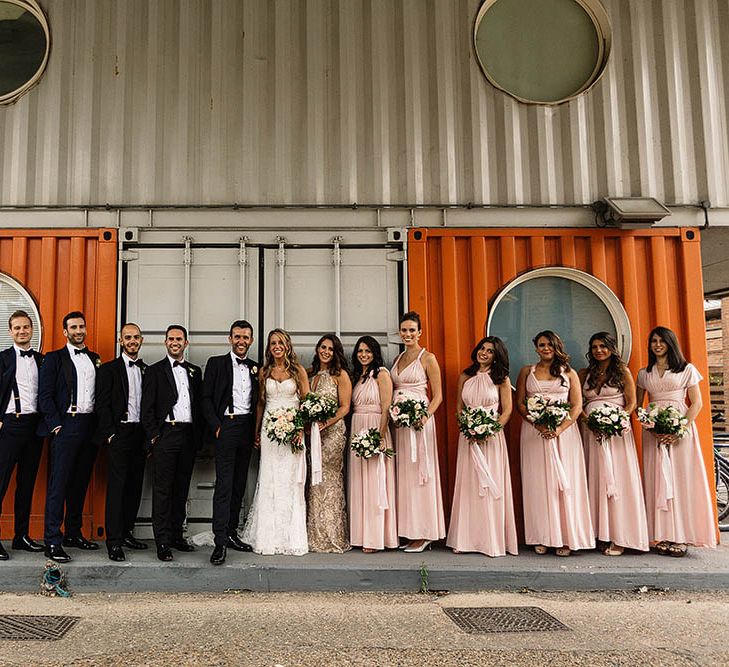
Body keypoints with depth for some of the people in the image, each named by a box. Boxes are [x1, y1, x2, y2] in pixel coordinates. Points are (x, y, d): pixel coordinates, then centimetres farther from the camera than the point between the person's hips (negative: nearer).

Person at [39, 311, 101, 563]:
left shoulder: (95, 360, 14)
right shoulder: (54, 359, 2)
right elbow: (45, 396, -4)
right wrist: (56, 425, -11)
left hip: (90, 426, 5)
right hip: (66, 426, -5)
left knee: (80, 483, 11)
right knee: (58, 483, -5)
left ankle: (73, 534, 21)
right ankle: (52, 541, 0)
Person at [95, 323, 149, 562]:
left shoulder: (148, 371, 14)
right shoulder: (108, 369, 2)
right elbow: (102, 405, -4)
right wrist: (110, 434, -11)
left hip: (141, 435, 5)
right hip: (119, 434, -4)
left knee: (135, 486, 8)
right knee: (116, 485, -5)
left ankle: (126, 532, 19)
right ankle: (114, 540, -1)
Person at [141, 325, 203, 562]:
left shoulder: (195, 371, 15)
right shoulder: (154, 371, 3)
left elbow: (199, 405, 14)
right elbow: (147, 408, -2)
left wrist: (198, 436, 7)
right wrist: (153, 435, -10)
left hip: (189, 436, 4)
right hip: (165, 435, -4)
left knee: (182, 488, 11)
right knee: (162, 489, -3)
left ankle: (176, 535, 21)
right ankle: (162, 542, 2)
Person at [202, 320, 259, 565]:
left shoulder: (255, 368, 15)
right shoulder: (216, 363, 3)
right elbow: (206, 398, -2)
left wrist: (256, 430, 5)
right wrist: (216, 427, -10)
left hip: (248, 429, 5)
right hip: (226, 426, -5)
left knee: (239, 485, 9)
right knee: (223, 484, -10)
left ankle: (231, 533, 19)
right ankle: (220, 542, -9)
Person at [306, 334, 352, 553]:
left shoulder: (340, 375, -1)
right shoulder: (311, 374, 14)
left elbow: (345, 407, -6)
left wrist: (326, 423, -18)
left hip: (332, 431, -5)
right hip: (311, 432, 5)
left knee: (329, 481, -4)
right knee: (313, 481, 5)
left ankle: (332, 537, 5)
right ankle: (314, 535, 14)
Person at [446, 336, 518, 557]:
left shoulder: (501, 378, 0)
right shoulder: (465, 377, 9)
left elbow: (507, 410, -2)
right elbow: (459, 407, 12)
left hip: (492, 436, -3)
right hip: (468, 437, 3)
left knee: (491, 485, -1)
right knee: (467, 485, 5)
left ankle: (493, 540, 8)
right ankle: (465, 539, 13)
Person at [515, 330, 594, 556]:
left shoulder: (569, 373, 9)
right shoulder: (527, 372, 11)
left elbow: (577, 406, 2)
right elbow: (519, 403, 5)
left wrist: (560, 428, -13)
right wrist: (537, 423, -12)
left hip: (563, 431, 0)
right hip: (534, 431, 1)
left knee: (564, 482, -1)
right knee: (538, 482, 0)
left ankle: (565, 538, 5)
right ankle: (542, 537, 6)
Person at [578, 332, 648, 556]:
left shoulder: (622, 372, 4)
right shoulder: (585, 374, 13)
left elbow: (631, 402, -1)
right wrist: (587, 420, -9)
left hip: (617, 430, -3)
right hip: (591, 431, 3)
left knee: (618, 479, -5)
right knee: (595, 479, 1)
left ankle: (619, 537, -1)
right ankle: (600, 533, 5)